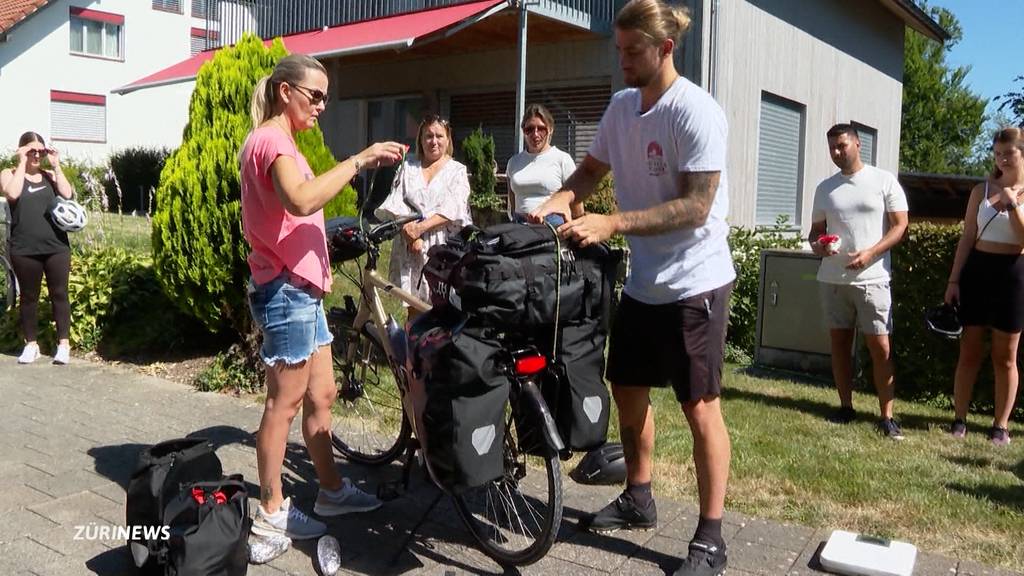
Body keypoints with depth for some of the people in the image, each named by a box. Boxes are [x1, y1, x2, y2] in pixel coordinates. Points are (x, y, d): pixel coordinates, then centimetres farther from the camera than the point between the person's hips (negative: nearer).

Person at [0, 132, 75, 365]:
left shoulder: (50, 175, 10)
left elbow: (67, 194, -7)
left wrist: (56, 165, -6)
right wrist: (22, 163, -11)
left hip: (57, 247, 1)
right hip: (25, 249, -1)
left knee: (59, 294, 4)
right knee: (29, 296, 8)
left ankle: (64, 344, 10)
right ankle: (31, 344, 18)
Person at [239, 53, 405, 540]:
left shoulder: (278, 142, 19)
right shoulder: (272, 140, -15)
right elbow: (301, 200, -36)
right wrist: (359, 159, -31)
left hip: (302, 289, 10)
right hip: (286, 291, -10)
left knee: (322, 394, 16)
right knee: (285, 403, 0)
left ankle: (332, 490, 29)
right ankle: (271, 511, 14)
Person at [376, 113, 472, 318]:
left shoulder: (457, 170, 8)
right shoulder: (408, 167, 16)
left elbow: (452, 209, -7)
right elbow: (397, 205, 4)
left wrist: (421, 228, -18)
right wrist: (411, 233, -11)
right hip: (411, 247, 2)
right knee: (414, 307, 3)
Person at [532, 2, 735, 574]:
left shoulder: (697, 112, -18)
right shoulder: (621, 106, 5)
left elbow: (695, 207, -23)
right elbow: (591, 171, 14)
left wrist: (610, 223, -28)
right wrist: (557, 202, -6)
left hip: (694, 285, -8)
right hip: (642, 282, 8)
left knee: (700, 407, -1)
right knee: (627, 390, 16)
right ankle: (639, 499, 36)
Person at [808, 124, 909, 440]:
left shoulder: (884, 180, 1)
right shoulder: (825, 188, 12)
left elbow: (900, 225, -2)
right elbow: (816, 229, 18)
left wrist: (870, 253, -16)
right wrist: (816, 245, -7)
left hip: (871, 279, -4)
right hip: (832, 278, 4)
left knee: (880, 347, -3)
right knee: (840, 342, 8)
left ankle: (886, 416, 4)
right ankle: (846, 407, 19)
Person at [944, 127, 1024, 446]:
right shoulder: (981, 191, 7)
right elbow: (967, 238, 7)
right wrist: (953, 279, 2)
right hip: (977, 271, 2)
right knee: (969, 351, 5)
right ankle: (959, 419, 12)